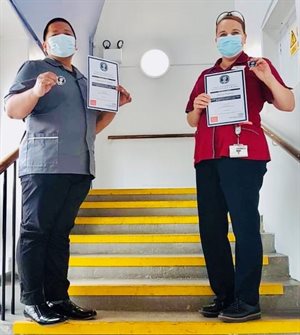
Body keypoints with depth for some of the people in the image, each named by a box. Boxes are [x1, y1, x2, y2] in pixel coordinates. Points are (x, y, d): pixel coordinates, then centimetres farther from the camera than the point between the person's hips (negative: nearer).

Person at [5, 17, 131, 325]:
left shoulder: (84, 81, 25)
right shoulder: (34, 68, 7)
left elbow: (93, 126, 26)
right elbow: (12, 109, -6)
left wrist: (116, 104, 12)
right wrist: (36, 91, -25)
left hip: (79, 168, 6)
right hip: (44, 164, -6)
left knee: (60, 233, 7)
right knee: (35, 231, -4)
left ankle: (57, 298, 11)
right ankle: (32, 301, 3)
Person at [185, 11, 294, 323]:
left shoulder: (256, 66, 10)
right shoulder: (206, 75, 23)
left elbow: (288, 105, 0)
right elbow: (192, 121, 24)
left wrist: (269, 79, -16)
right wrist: (197, 106, 2)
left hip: (243, 155, -5)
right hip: (207, 157, 6)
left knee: (244, 225, -9)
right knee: (210, 228, 4)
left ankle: (247, 301, -3)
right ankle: (224, 296, 13)